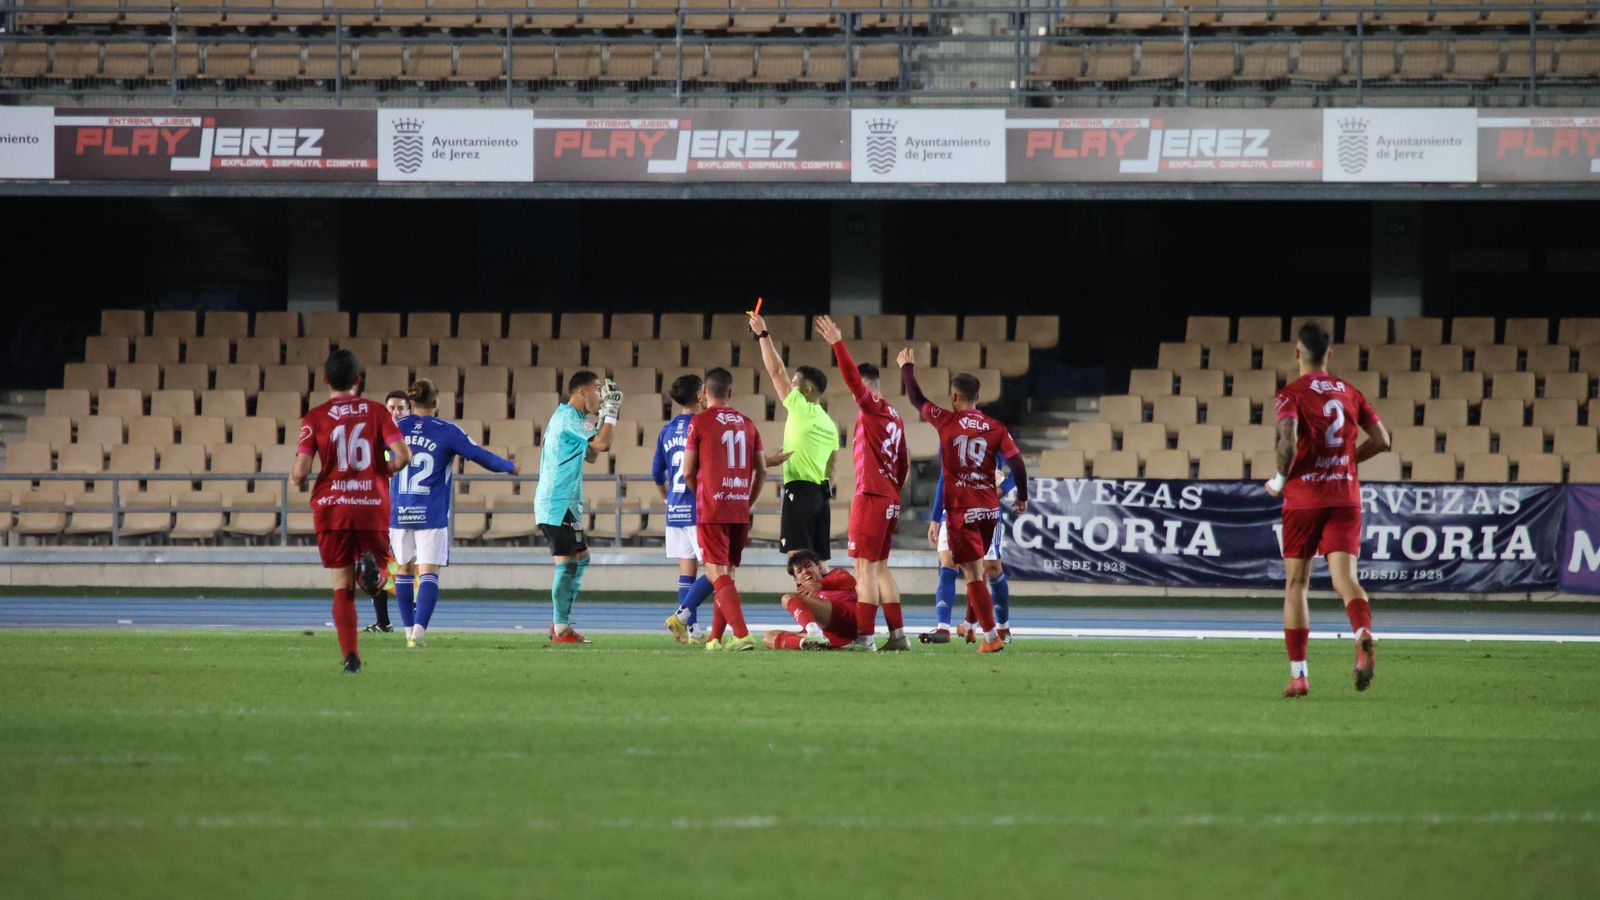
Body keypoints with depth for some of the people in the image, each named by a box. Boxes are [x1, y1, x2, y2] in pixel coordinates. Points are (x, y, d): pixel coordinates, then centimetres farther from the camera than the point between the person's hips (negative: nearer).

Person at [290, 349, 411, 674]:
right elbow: (402, 455, -8)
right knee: (375, 582, 12)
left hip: (331, 509, 0)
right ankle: (370, 567, -25)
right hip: (373, 507, 0)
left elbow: (301, 470, -9)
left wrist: (297, 478, 15)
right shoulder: (376, 412, 2)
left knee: (342, 587, 6)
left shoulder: (315, 418, -1)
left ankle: (350, 656, -5)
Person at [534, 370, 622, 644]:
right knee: (567, 563, -10)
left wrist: (606, 416, 21)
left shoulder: (566, 416, 19)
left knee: (580, 558, 17)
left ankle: (559, 623, 16)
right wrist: (611, 412, -9)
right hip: (559, 503, -11)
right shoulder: (569, 417, -13)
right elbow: (602, 444, -22)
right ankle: (561, 630, -10)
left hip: (552, 501, 11)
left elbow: (591, 454, 26)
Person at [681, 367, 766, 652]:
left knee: (717, 573, -7)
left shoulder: (699, 422, -4)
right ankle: (715, 638, 17)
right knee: (727, 573, 14)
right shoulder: (747, 424, 10)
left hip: (711, 510, -5)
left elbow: (688, 473, -1)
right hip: (740, 511, 5)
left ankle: (742, 635, -21)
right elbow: (761, 471, 11)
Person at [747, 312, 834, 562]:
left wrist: (763, 335, 1)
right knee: (819, 558, 7)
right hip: (821, 492, 9)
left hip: (799, 491, -9)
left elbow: (776, 371, -6)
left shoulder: (801, 409, -6)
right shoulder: (829, 424, 17)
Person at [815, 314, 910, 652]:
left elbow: (853, 379, -22)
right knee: (880, 566, 14)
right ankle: (898, 634, 12)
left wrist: (837, 343, -24)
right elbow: (903, 464, 20)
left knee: (866, 566, -8)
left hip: (871, 497, -9)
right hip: (890, 499, 9)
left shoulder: (872, 408, -8)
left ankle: (864, 636, -11)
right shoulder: (893, 416, 16)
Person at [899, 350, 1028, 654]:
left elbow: (917, 398, 8)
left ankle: (991, 637, -10)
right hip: (989, 508, 4)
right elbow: (1016, 463, -4)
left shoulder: (947, 421, -5)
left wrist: (907, 368, 25)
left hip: (961, 509, -4)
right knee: (974, 568, 22)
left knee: (972, 572, -4)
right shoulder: (995, 428, 1)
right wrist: (1022, 497, 11)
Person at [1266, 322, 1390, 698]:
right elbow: (1381, 439, 9)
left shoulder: (1292, 394, -3)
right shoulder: (1350, 393, 11)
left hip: (1303, 497, -3)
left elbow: (1288, 440, -19)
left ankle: (1298, 674, 10)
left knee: (1296, 584, 10)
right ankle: (1363, 634, -39)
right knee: (1345, 577, -7)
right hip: (1346, 495, 3)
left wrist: (1280, 479, -3)